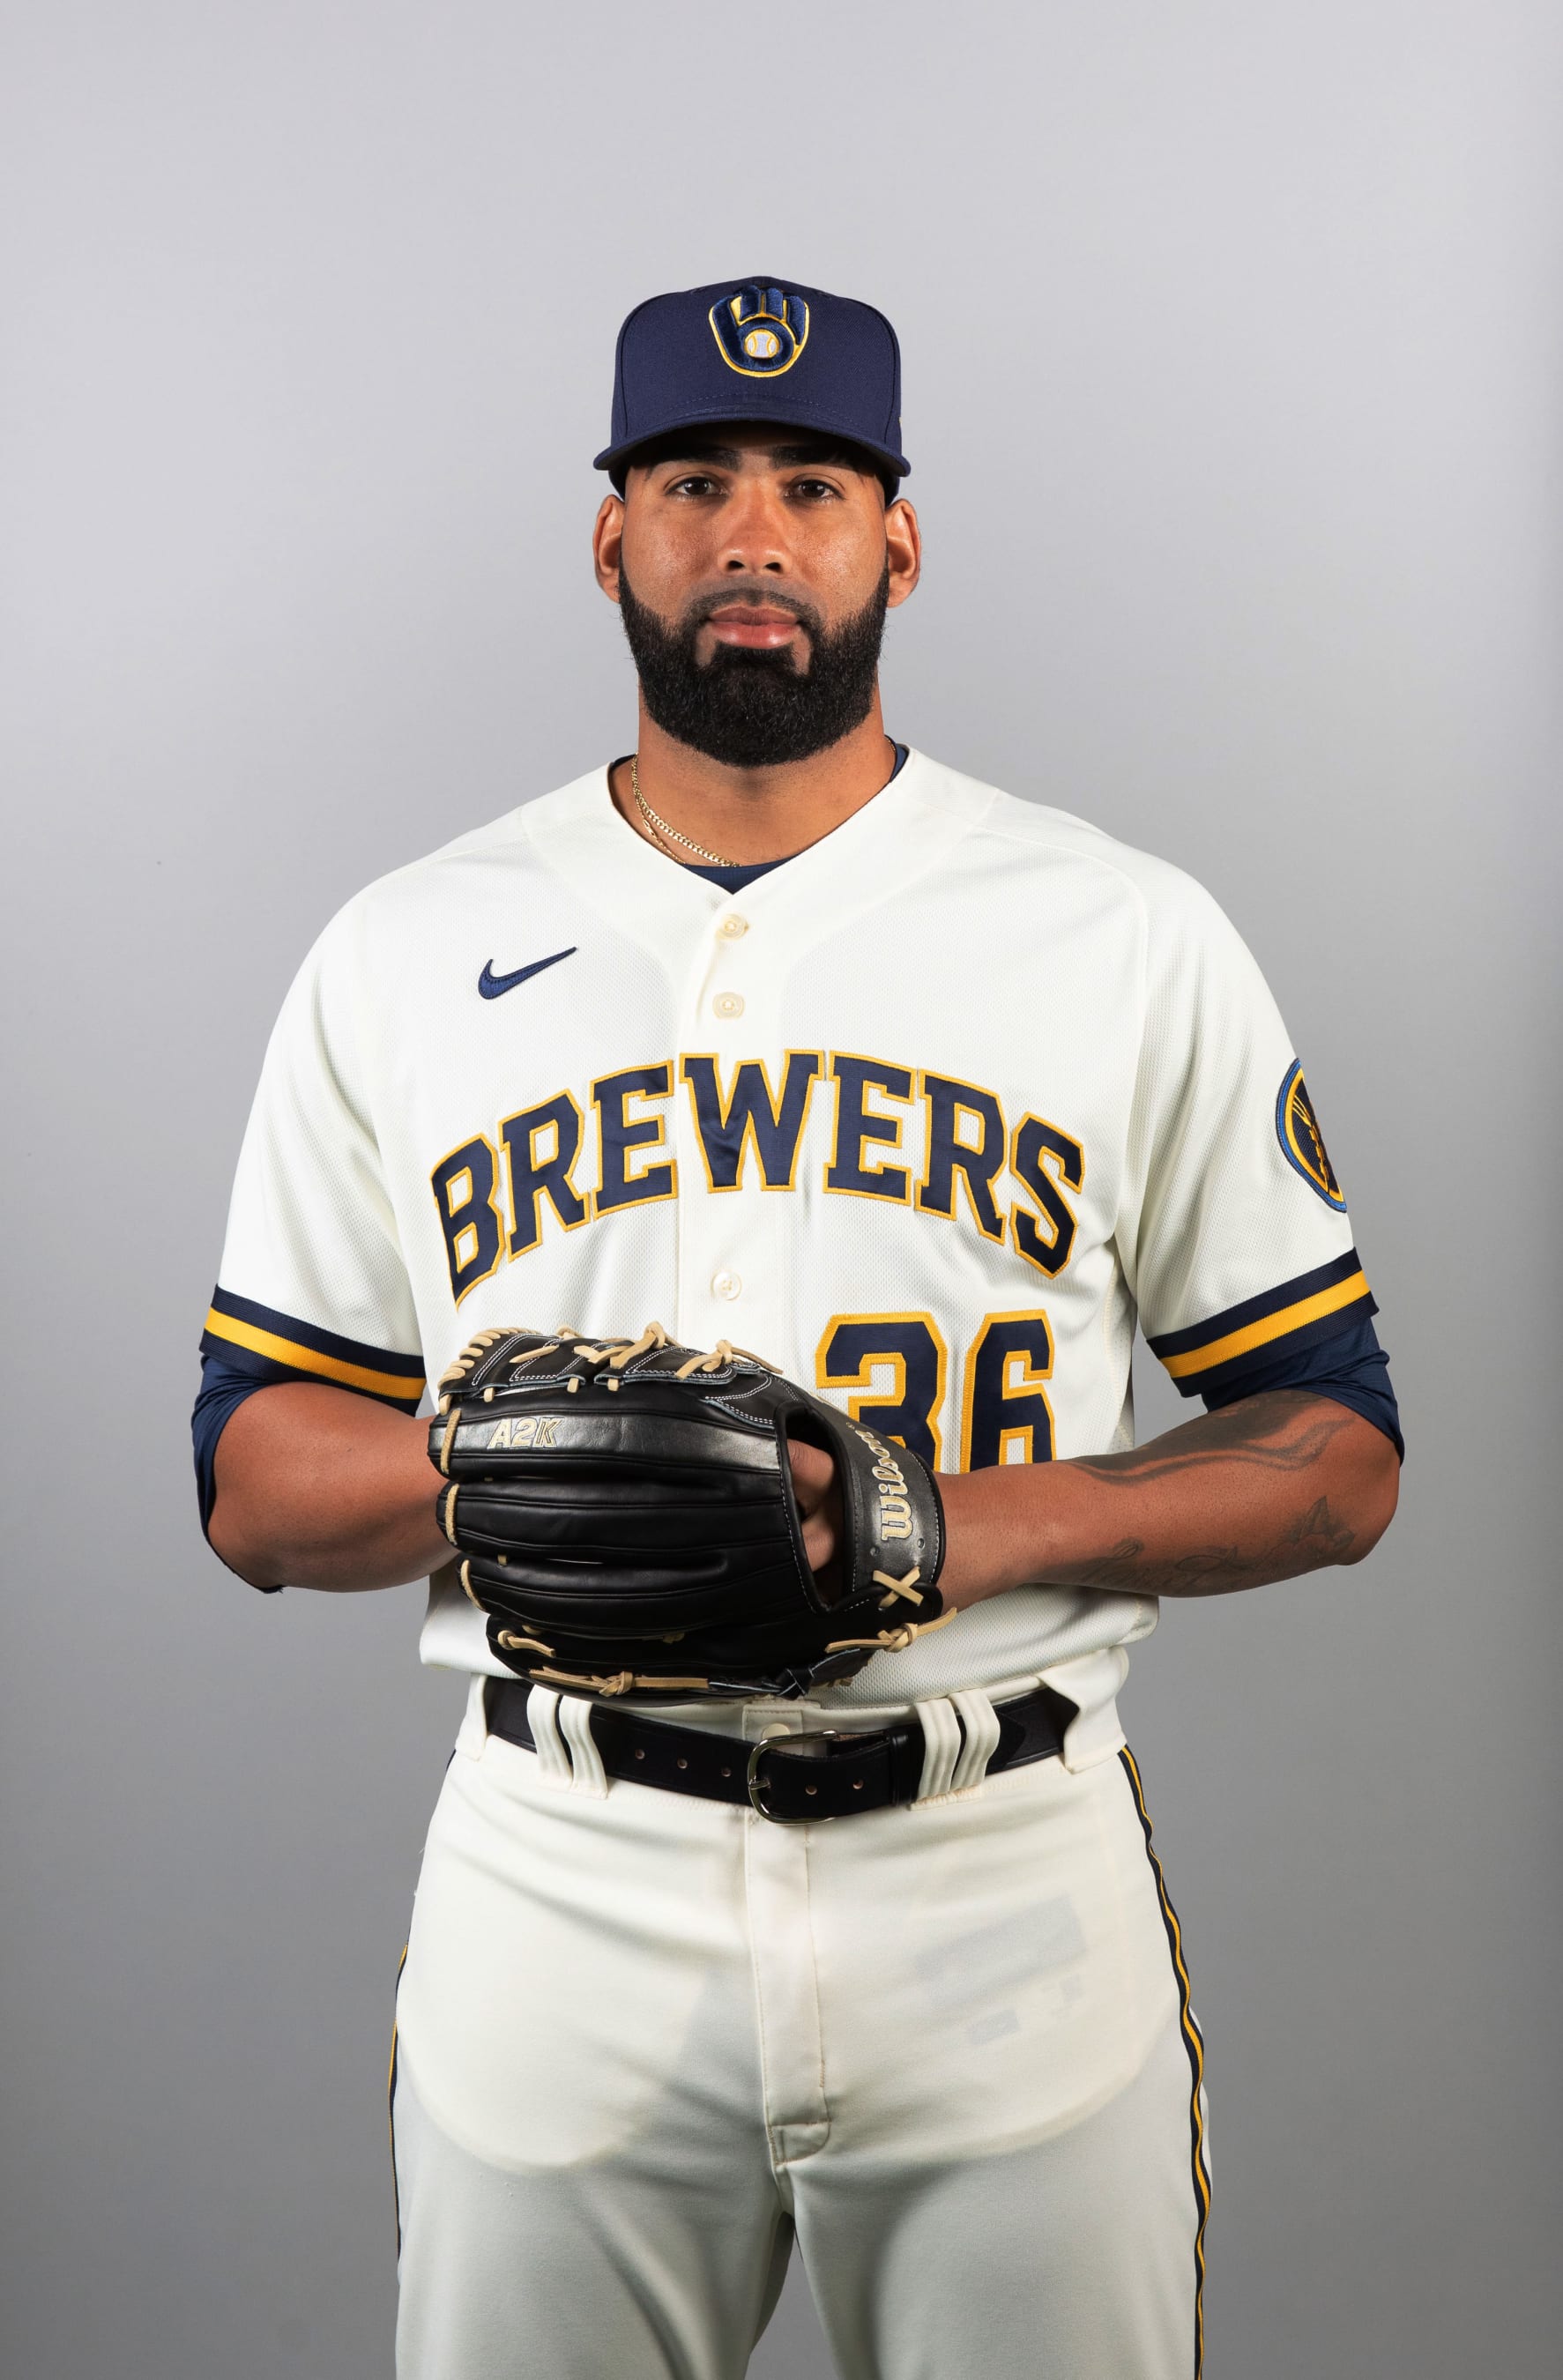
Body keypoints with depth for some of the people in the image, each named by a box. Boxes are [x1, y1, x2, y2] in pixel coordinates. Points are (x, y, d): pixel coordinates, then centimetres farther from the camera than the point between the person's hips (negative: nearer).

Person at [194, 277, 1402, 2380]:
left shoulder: (1133, 940, 1)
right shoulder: (401, 957, 4)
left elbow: (1340, 1452, 1)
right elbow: (255, 1476, 6)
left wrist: (989, 1520, -16)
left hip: (1008, 1890, 0)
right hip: (562, 1879, 1)